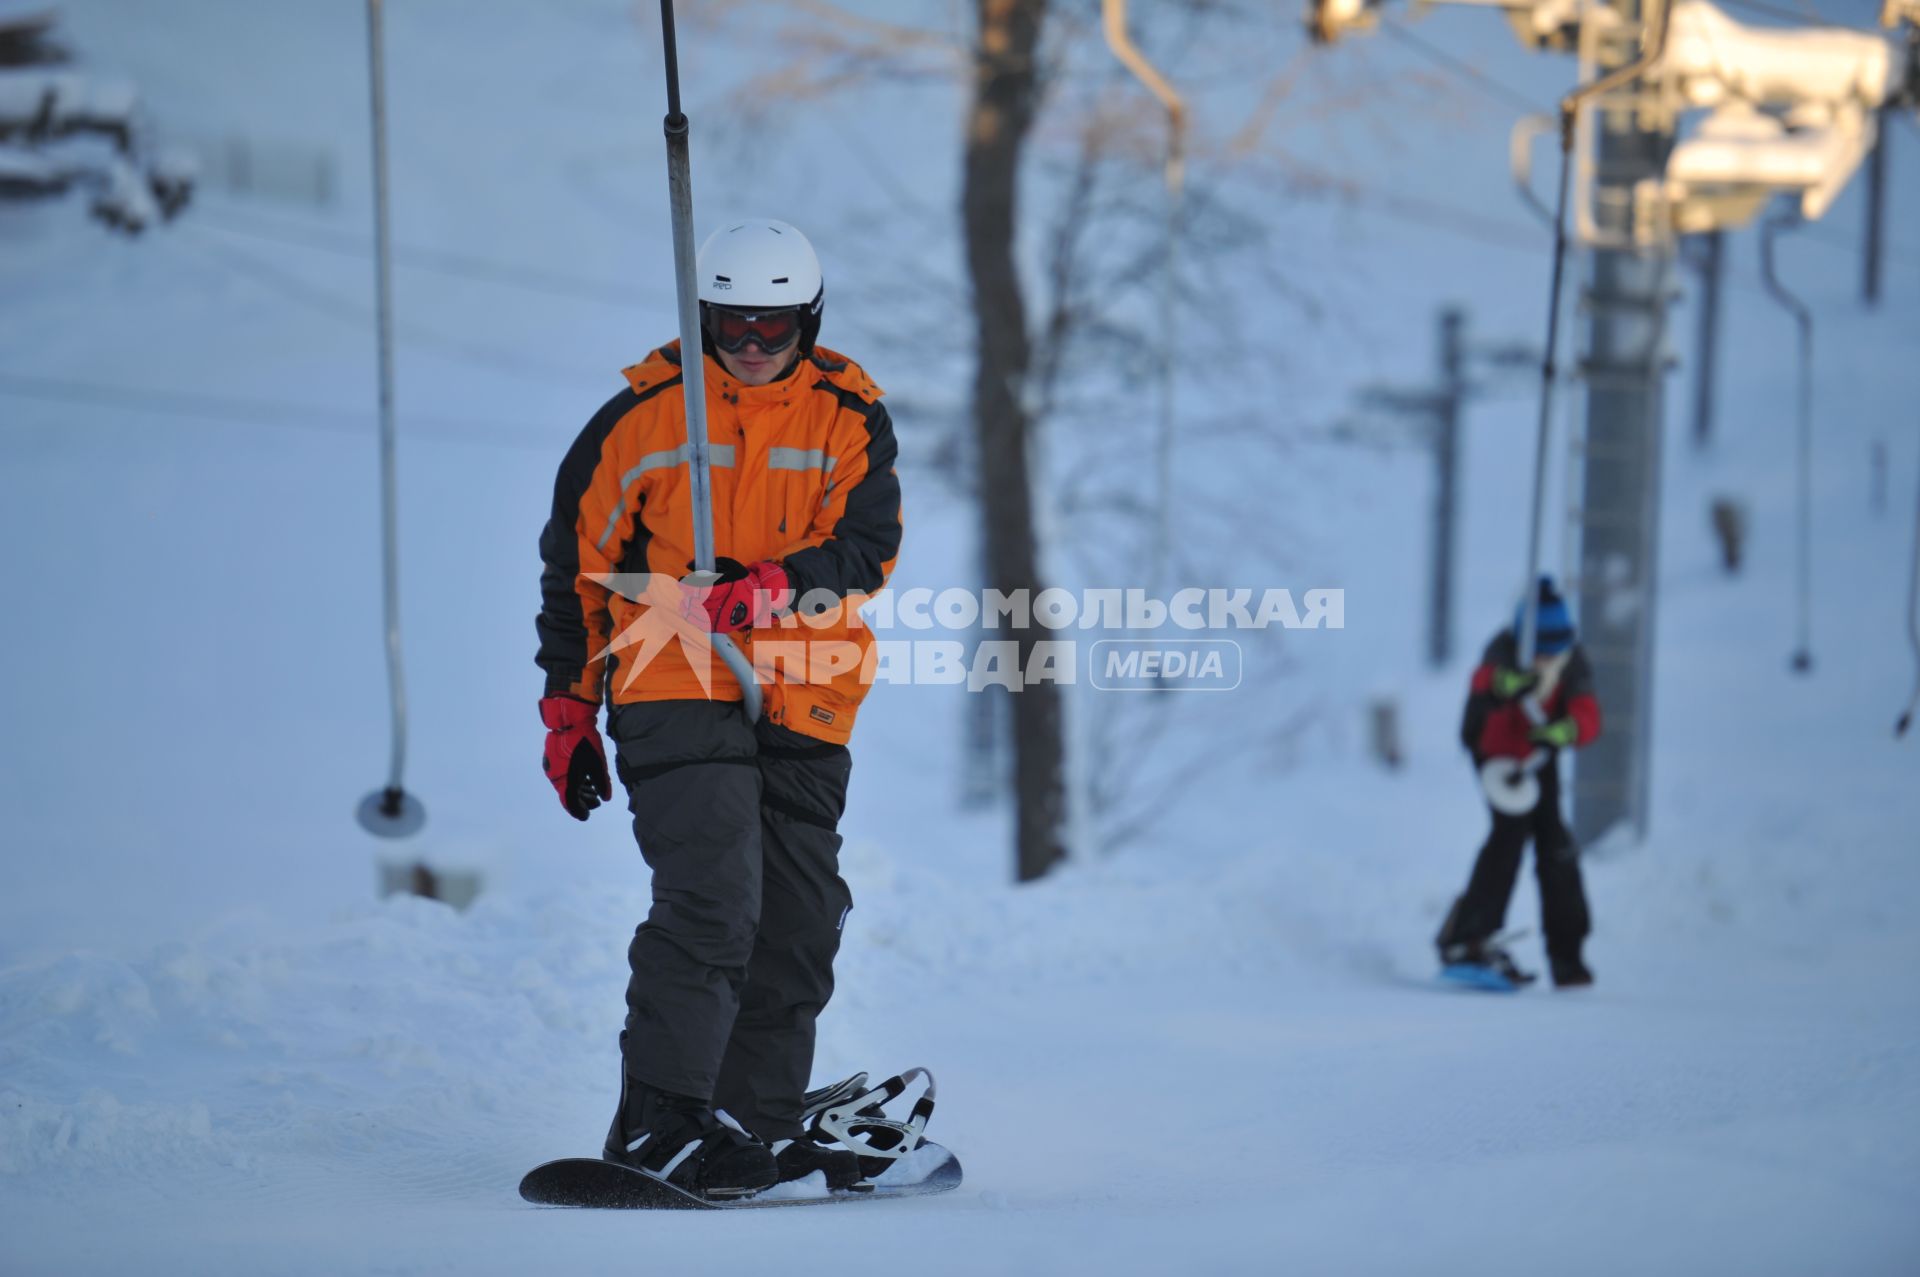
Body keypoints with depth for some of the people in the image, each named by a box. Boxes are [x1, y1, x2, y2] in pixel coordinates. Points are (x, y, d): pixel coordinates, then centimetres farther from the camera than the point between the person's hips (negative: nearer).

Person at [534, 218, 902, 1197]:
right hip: (675, 695, -4)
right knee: (710, 898, -19)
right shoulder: (641, 416, 4)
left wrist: (767, 588, -26)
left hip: (804, 712, 4)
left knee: (798, 929, 6)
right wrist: (567, 711, 9)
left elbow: (866, 546, -8)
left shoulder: (850, 420, 8)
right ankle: (656, 1130, -20)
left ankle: (754, 1130, 15)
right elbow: (575, 565, 10)